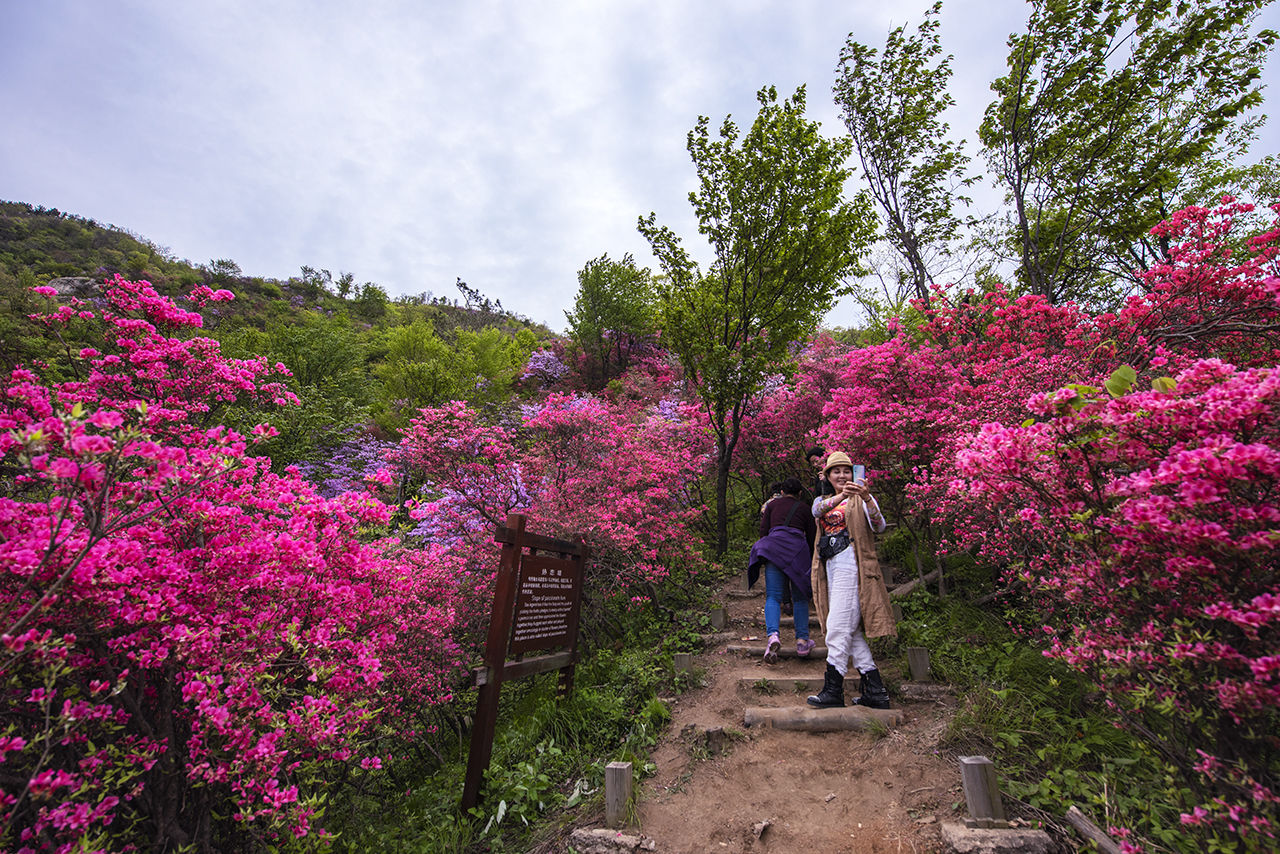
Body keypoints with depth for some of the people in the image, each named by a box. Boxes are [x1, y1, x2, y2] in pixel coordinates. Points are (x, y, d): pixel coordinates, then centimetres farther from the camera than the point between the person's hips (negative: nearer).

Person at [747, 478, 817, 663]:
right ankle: (802, 641, 8)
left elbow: (763, 531, 12)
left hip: (774, 546, 0)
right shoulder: (804, 508, 19)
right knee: (801, 597, 12)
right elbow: (812, 536, 17)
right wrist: (809, 556, 34)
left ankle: (773, 636, -25)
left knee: (773, 596, -4)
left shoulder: (772, 505, 19)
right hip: (798, 548, 0)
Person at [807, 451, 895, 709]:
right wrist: (839, 497, -29)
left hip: (850, 565, -6)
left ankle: (833, 690, 0)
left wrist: (866, 498, -32)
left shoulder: (860, 499, 3)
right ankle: (875, 692, 16)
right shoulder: (823, 501, 18)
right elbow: (817, 511, -8)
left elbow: (879, 526, -14)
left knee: (837, 628, -8)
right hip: (831, 567, 7)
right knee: (851, 631, 8)